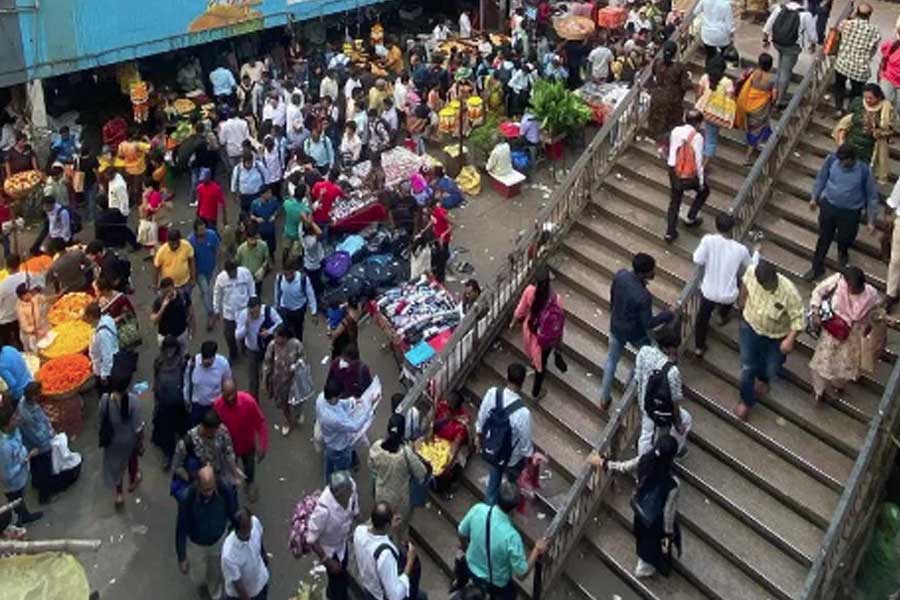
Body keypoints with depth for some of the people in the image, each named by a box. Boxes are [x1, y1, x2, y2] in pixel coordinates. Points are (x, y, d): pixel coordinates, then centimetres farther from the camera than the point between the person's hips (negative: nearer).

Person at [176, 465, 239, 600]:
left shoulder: (225, 492, -31)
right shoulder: (188, 498, -35)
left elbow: (234, 517, -12)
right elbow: (181, 529, -20)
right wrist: (181, 557, -13)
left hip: (219, 542, 1)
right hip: (196, 545, -1)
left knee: (216, 574, 23)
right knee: (199, 575, 24)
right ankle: (205, 580, 60)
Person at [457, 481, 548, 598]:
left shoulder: (478, 509, -27)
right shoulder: (511, 536, -39)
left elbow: (461, 533, -6)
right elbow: (521, 574, -27)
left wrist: (464, 547, 15)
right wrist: (537, 550, -16)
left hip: (473, 568, 4)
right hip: (496, 583, -4)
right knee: (510, 593, 30)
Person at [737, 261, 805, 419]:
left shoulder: (789, 292, -38)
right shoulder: (751, 272, -28)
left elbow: (798, 318, -26)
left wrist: (790, 340, -35)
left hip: (776, 336, -2)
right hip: (751, 327, 2)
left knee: (771, 369, 22)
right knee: (747, 366, 12)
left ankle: (762, 378, 60)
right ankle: (747, 401, 37)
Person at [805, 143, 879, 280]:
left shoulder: (864, 170, -22)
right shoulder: (831, 159, -16)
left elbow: (872, 196, -10)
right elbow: (821, 178, 4)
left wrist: (871, 220, -6)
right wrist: (814, 197, 11)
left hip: (850, 212, -2)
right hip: (828, 205, 2)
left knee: (845, 238, 17)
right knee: (824, 238, 13)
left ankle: (843, 252, 54)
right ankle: (817, 268, 31)